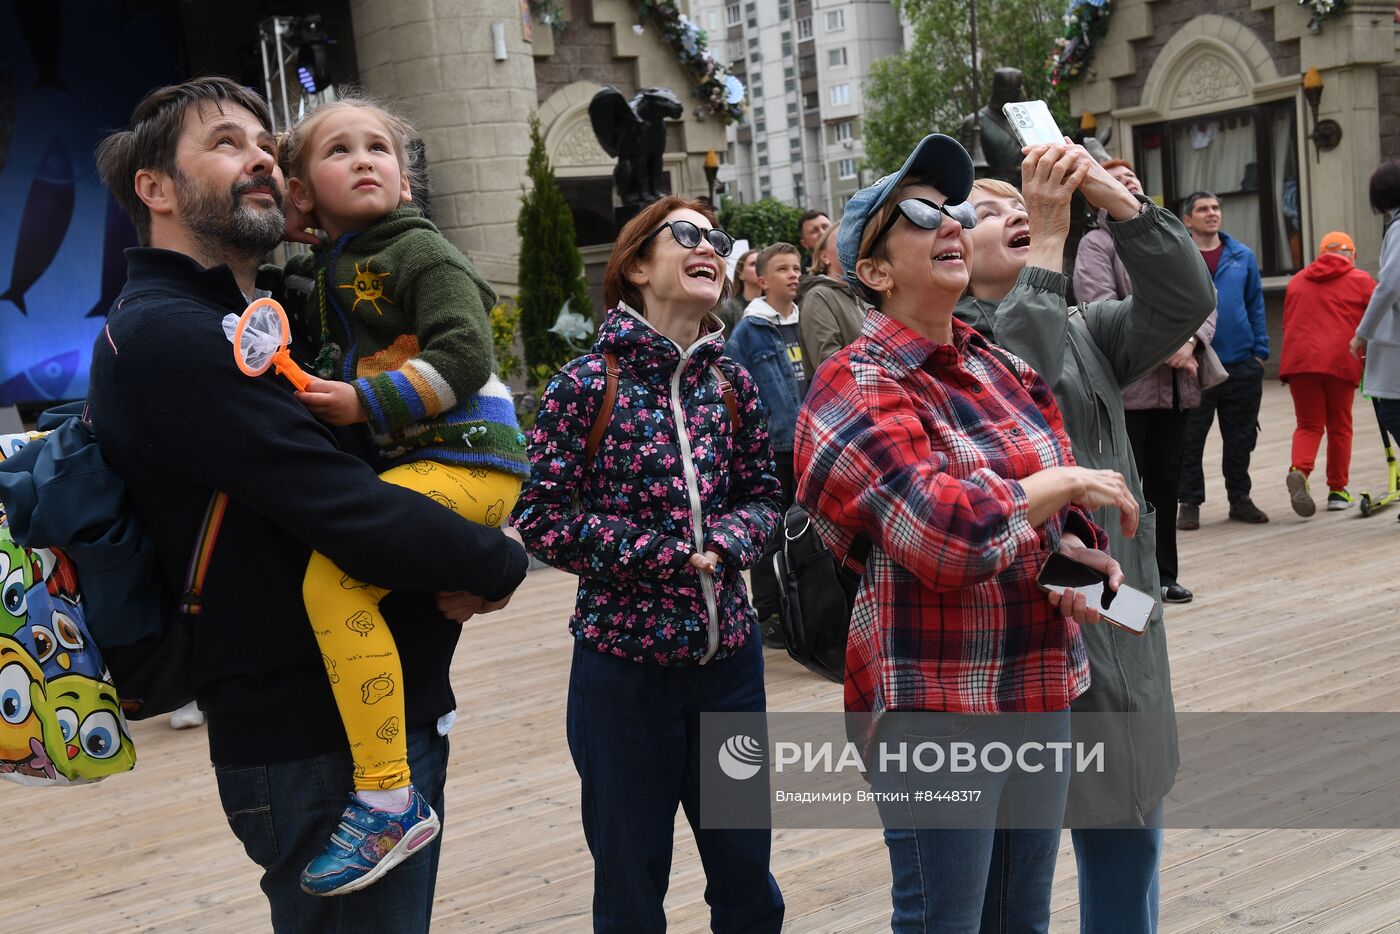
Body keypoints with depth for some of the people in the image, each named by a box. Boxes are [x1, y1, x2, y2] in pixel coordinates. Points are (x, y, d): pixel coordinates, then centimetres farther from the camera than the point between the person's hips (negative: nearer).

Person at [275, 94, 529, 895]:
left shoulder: (420, 251, -5)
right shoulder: (322, 273, 18)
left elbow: (466, 355, -17)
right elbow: (336, 369, 32)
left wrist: (367, 402, -19)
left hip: (466, 456, -10)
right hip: (409, 460, 10)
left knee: (335, 574, -27)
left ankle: (389, 797, -27)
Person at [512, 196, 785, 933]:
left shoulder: (731, 382, 4)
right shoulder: (587, 384, -10)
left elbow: (762, 494, 10)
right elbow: (543, 519, -11)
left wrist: (725, 542, -12)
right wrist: (666, 554, -15)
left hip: (729, 654, 4)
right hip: (625, 662, -4)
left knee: (746, 871, 15)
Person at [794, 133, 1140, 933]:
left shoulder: (997, 365, 10)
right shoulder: (859, 388, -12)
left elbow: (1046, 515, 18)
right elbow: (948, 526, -27)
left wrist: (1073, 551, -4)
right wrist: (1068, 483, -14)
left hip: (1042, 687, 7)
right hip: (937, 701, -7)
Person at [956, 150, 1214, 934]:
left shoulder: (1086, 331, 14)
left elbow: (1186, 299, -2)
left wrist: (1112, 196, -12)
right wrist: (1050, 241, -24)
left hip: (1119, 617, 6)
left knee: (1128, 837, 17)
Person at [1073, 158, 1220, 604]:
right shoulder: (1096, 244, -3)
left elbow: (1206, 300, 11)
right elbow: (1102, 308, -16)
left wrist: (1190, 342, -9)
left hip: (1176, 384, 6)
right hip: (1125, 384, -6)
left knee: (1165, 483, 12)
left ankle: (1163, 575, 22)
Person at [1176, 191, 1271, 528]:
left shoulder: (1243, 256, 6)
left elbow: (1256, 305, 9)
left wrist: (1260, 350, 4)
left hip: (1241, 362, 3)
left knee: (1240, 438, 11)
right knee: (1190, 439, 4)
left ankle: (1240, 498, 23)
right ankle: (1189, 502, 13)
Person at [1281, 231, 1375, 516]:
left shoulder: (1296, 281, 16)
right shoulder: (1361, 281, 8)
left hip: (1299, 361, 2)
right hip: (1341, 362, -2)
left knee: (1308, 425, 8)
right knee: (1339, 426, 12)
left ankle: (1298, 470, -20)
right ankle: (1337, 490, 15)